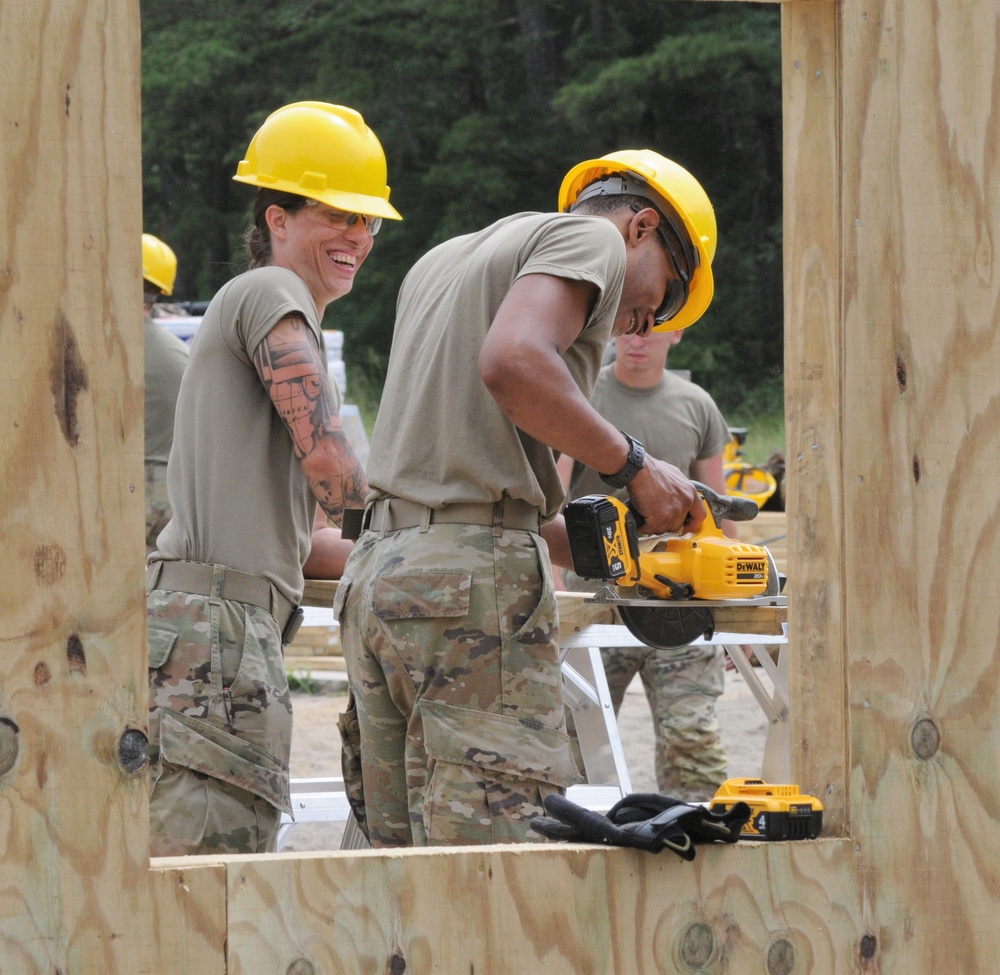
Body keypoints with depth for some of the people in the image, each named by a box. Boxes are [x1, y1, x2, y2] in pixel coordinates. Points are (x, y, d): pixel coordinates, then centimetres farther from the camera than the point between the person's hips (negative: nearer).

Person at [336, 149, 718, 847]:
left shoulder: (441, 261, 29)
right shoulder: (593, 239, 3)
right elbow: (512, 363, -20)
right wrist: (634, 465, -10)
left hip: (376, 575, 8)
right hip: (475, 583, -8)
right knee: (506, 854, -13)